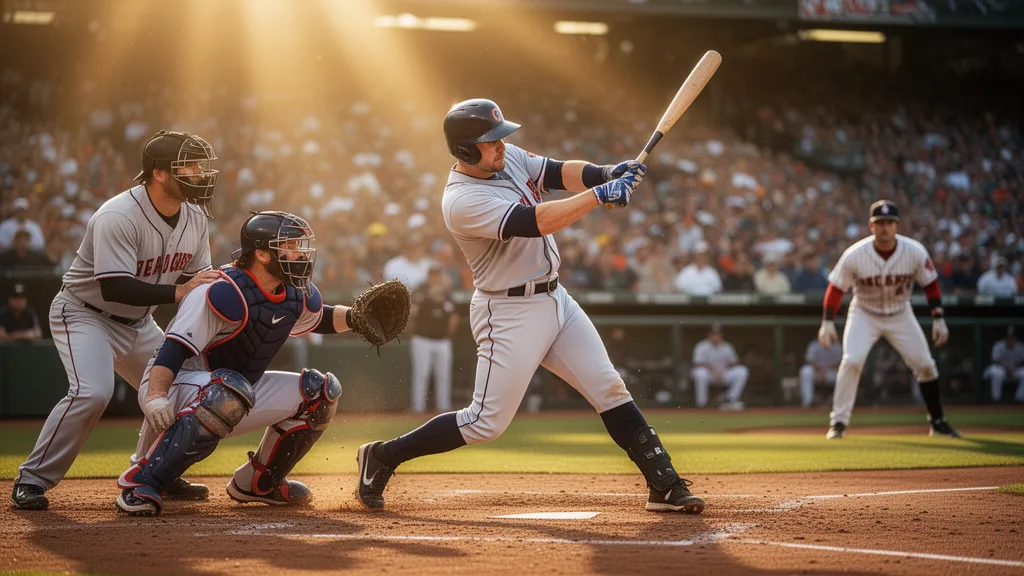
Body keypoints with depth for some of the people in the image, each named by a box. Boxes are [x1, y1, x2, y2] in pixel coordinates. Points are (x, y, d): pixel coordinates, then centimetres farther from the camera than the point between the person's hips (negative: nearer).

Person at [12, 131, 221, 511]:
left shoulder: (194, 218, -4)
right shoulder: (117, 218, -29)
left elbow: (193, 280, 3)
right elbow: (114, 288, -35)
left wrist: (215, 284, -21)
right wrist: (177, 292, -39)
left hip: (137, 323, 8)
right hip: (84, 314, -8)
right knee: (92, 391, -28)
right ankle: (33, 479, -16)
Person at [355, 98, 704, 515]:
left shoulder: (508, 158, 2)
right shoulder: (462, 202, -24)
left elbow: (560, 173, 3)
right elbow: (536, 222, -31)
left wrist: (606, 173, -17)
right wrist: (600, 195, -29)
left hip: (555, 300, 8)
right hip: (509, 314, -8)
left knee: (609, 388, 4)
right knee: (486, 422, -5)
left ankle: (664, 485, 7)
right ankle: (382, 457, 9)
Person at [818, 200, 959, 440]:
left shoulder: (915, 252, -19)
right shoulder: (855, 255, -24)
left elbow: (931, 284, -6)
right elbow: (836, 287, -14)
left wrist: (938, 319, -10)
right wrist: (827, 323, -19)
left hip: (900, 315, 2)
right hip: (864, 314, -2)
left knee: (925, 364, -1)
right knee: (852, 361, -22)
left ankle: (937, 422, 18)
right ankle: (838, 422, -13)